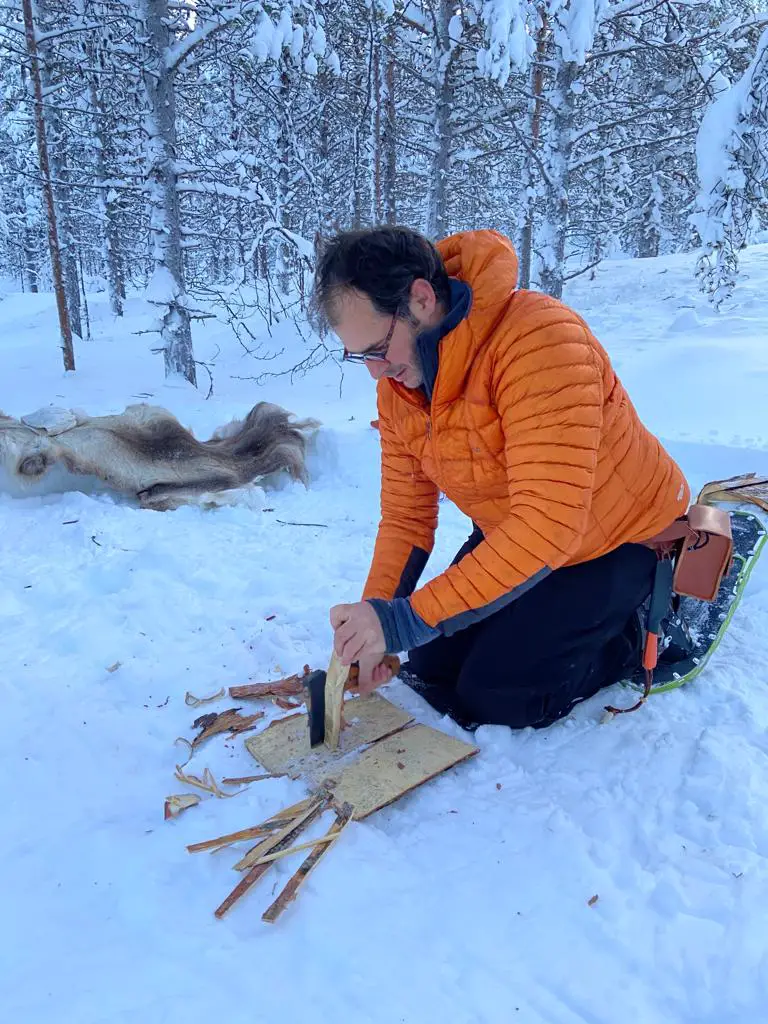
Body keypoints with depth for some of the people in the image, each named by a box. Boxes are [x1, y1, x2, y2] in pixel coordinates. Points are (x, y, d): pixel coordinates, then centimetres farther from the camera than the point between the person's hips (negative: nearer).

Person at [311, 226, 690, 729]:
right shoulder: (396, 385, -10)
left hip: (620, 537, -7)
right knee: (432, 671, 7)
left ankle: (634, 632, 12)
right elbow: (405, 515, -4)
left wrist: (406, 619, -39)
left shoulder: (539, 338, -34)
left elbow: (550, 522, -40)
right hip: (510, 540, 7)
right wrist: (373, 620, -17)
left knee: (493, 694, -11)